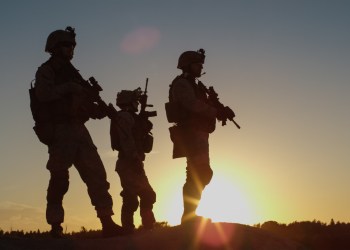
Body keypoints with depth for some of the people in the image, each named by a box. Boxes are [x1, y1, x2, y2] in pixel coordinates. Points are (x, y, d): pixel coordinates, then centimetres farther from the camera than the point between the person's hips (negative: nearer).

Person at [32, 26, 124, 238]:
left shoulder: (72, 73, 24)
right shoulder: (46, 71, 3)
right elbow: (43, 94, -16)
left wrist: (98, 109, 4)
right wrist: (68, 88, -18)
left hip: (78, 129, 7)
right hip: (59, 130, -7)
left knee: (96, 175, -3)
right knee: (59, 178, -7)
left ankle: (107, 222, -5)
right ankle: (55, 225, 2)